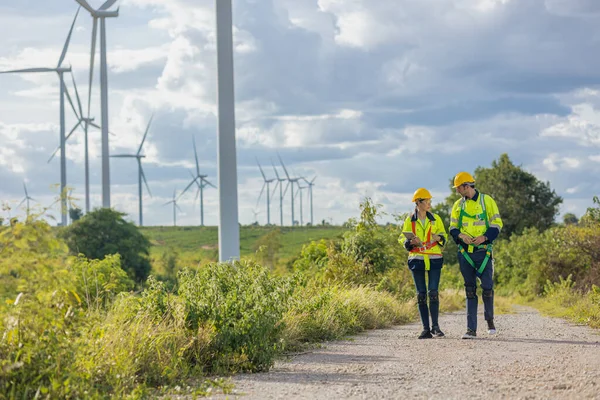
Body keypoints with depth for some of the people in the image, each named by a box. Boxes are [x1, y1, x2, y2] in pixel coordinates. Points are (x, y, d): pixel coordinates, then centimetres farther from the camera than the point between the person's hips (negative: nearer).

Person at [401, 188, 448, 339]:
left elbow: (444, 236, 13)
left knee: (433, 292, -10)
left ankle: (435, 326, -4)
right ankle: (426, 328, 2)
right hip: (417, 259, 0)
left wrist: (438, 238, -9)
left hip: (434, 259, 0)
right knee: (421, 294, -1)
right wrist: (412, 242, -13)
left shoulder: (435, 219, 8)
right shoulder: (410, 221, 5)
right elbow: (404, 241, 9)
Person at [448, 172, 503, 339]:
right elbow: (452, 228, 13)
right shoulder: (458, 205, 11)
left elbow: (497, 223, 0)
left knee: (487, 287, -8)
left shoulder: (487, 201, 1)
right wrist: (461, 235, -10)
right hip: (465, 253, 3)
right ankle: (471, 329, 5)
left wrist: (484, 237, -15)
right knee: (470, 290, 4)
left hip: (483, 251, -3)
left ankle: (489, 318, 17)